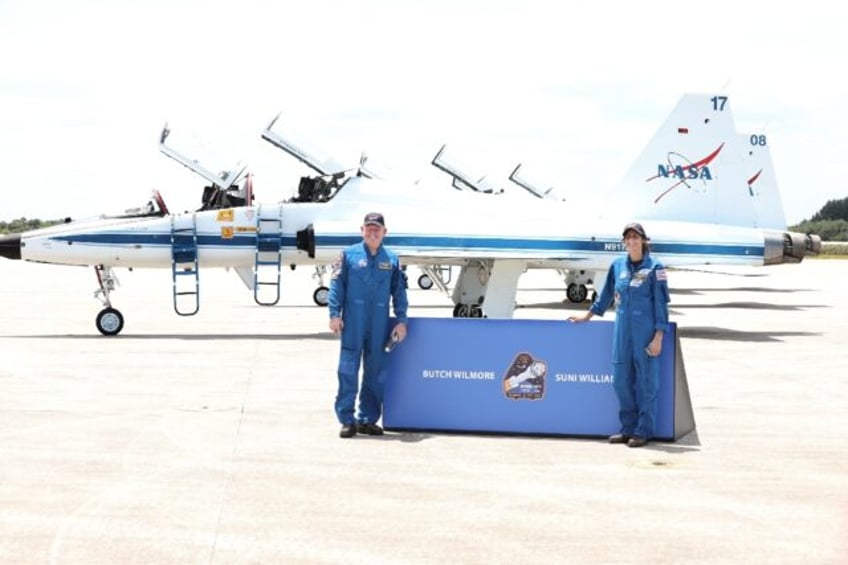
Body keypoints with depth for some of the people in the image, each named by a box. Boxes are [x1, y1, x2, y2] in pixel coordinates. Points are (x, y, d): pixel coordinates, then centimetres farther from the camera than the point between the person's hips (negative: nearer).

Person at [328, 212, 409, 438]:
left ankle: (368, 419, 15)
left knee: (376, 371, 6)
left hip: (380, 322, 3)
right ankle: (347, 420, 2)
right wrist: (335, 314, -7)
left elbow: (399, 291, 11)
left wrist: (401, 320, 5)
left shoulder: (392, 259, 12)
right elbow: (336, 285, 2)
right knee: (348, 369, -3)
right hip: (353, 320, -3)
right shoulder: (349, 255, 5)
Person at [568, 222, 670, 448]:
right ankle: (628, 429, 17)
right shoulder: (617, 266, 9)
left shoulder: (654, 268, -4)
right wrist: (587, 316, 29)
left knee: (645, 381, 1)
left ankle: (643, 431, 9)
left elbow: (661, 304, -5)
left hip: (646, 333, -5)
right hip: (622, 330, 5)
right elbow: (606, 295, 22)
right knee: (621, 380, 6)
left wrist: (658, 338, -10)